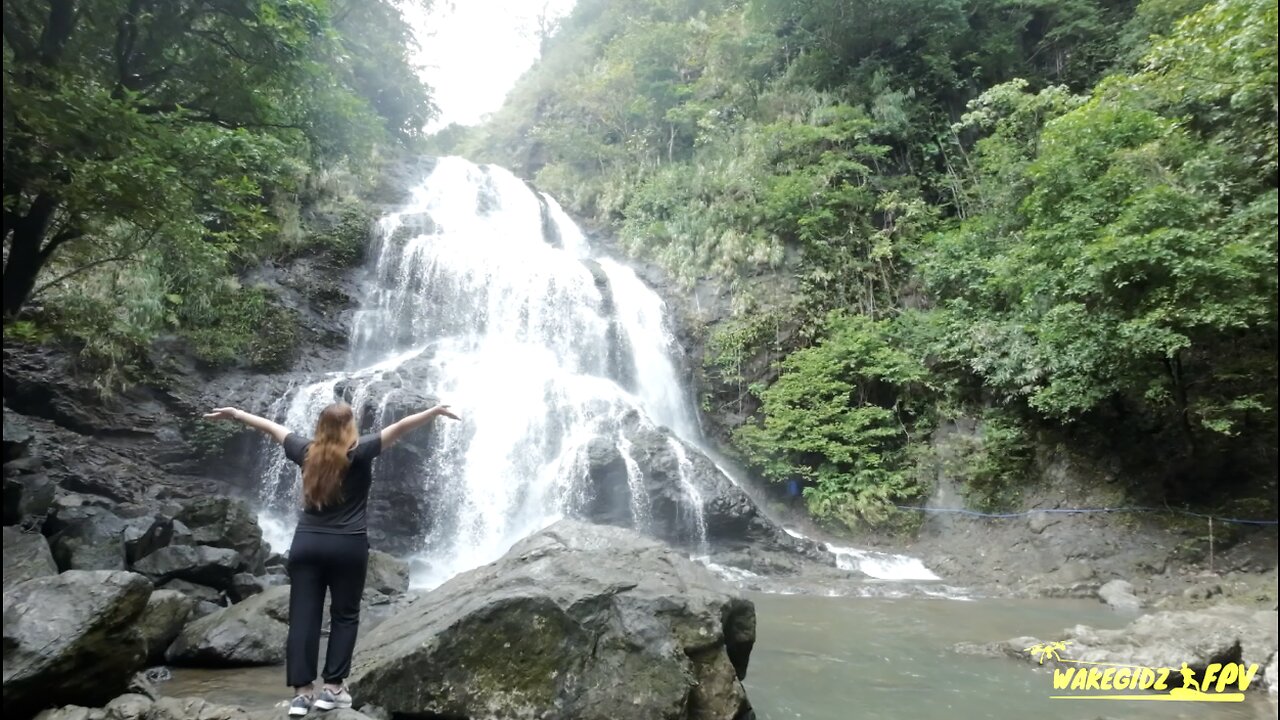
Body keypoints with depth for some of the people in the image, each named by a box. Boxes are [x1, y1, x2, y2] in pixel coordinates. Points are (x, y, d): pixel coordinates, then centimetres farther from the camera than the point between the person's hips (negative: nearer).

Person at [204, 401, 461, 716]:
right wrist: (436, 411, -23)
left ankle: (302, 691, 6)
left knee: (303, 617, 5)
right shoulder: (359, 452, -8)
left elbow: (273, 427, 18)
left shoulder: (307, 452, 3)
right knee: (344, 616, 9)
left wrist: (237, 414, 30)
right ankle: (332, 687, 9)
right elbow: (399, 427, -17)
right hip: (348, 546, -3)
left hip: (306, 543, 3)